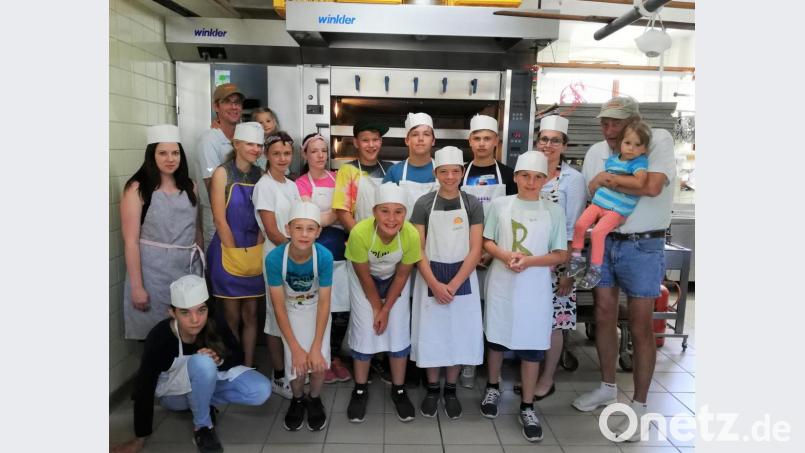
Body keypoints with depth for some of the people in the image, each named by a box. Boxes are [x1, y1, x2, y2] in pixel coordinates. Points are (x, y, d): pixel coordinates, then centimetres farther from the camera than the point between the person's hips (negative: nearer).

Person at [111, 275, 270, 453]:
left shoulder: (215, 324, -24)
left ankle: (201, 403, 3)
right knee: (202, 363, -37)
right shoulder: (159, 337, -31)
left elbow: (238, 355, -8)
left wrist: (219, 359, -30)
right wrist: (140, 439, -17)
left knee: (261, 391, -19)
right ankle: (202, 425, -13)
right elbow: (144, 388, -24)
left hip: (209, 382, 4)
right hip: (173, 392, -3)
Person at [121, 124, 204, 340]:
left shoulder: (189, 186, 8)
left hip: (189, 268, 4)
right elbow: (131, 241, -10)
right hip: (153, 271, -4)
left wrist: (202, 264, 14)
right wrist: (137, 287, -14)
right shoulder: (137, 189, -6)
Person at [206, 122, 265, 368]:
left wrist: (256, 252, -4)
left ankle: (249, 368, 23)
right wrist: (237, 254, -11)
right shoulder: (223, 173, -6)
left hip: (254, 255, 4)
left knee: (251, 315, 11)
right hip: (228, 253, -4)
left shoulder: (260, 175, 6)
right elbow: (220, 220, -11)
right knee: (232, 317, 5)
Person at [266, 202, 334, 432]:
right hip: (291, 309, 0)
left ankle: (315, 399, 18)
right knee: (297, 363, -14)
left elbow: (324, 303, -20)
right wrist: (296, 348, -20)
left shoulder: (324, 256, -29)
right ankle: (298, 399, 20)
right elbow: (279, 307, -20)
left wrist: (316, 347, -22)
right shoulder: (274, 258, -29)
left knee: (318, 360, -15)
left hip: (316, 307, 0)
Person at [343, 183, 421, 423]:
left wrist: (386, 309, -10)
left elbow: (402, 274, -15)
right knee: (363, 332, -1)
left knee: (399, 333, 0)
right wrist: (376, 307, -10)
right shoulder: (360, 233, -36)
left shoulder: (412, 235, -32)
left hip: (394, 279, 1)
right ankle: (360, 391, 20)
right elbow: (364, 275, -20)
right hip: (365, 279, -1)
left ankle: (399, 390, 21)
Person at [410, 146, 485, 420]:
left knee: (459, 334, 7)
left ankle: (450, 390, 26)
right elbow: (417, 248, -5)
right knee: (430, 333, 6)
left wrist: (453, 285, -13)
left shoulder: (472, 205, -2)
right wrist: (435, 284, -13)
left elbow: (475, 250, -5)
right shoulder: (424, 204, -3)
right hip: (430, 278, 0)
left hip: (462, 278, 1)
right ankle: (432, 389, 26)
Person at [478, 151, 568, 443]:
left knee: (532, 347, 4)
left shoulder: (554, 211, -1)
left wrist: (529, 261, -16)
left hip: (535, 289, -1)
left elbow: (561, 255, -1)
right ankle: (493, 388, 37)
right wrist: (506, 256, -15)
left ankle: (527, 407, 20)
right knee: (496, 339, 14)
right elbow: (486, 242, 6)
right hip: (501, 285, 1)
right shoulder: (500, 205, 0)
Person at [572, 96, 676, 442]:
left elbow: (652, 186, -27)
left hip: (643, 246, -5)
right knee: (604, 318, 12)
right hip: (603, 243, 5)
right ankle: (607, 388, 32)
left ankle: (639, 406, 18)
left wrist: (607, 178, -14)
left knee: (640, 328, 3)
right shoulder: (595, 152, 6)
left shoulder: (659, 140, -9)